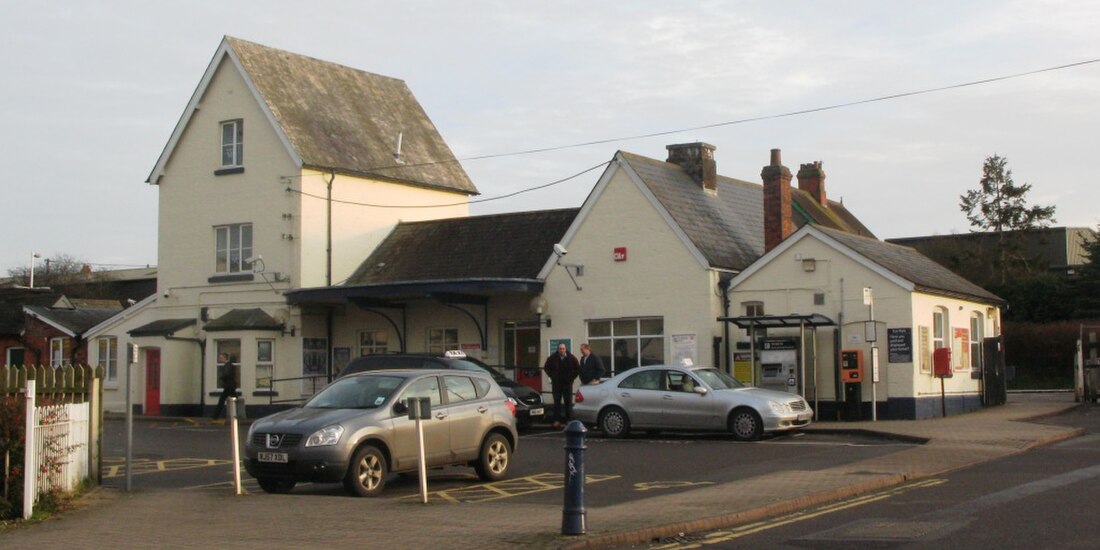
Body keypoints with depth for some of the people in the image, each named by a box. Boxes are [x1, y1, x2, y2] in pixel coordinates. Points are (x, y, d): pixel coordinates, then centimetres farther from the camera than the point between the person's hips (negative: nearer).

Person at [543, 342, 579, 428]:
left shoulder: (571, 358, -3)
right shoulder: (553, 358, -3)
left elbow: (578, 369, 7)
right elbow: (546, 367, 10)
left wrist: (571, 377, 0)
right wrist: (552, 376, 3)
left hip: (567, 383, 0)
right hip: (556, 384, 0)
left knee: (568, 402, 3)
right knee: (557, 402, 3)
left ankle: (569, 419, 10)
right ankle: (557, 420, 7)